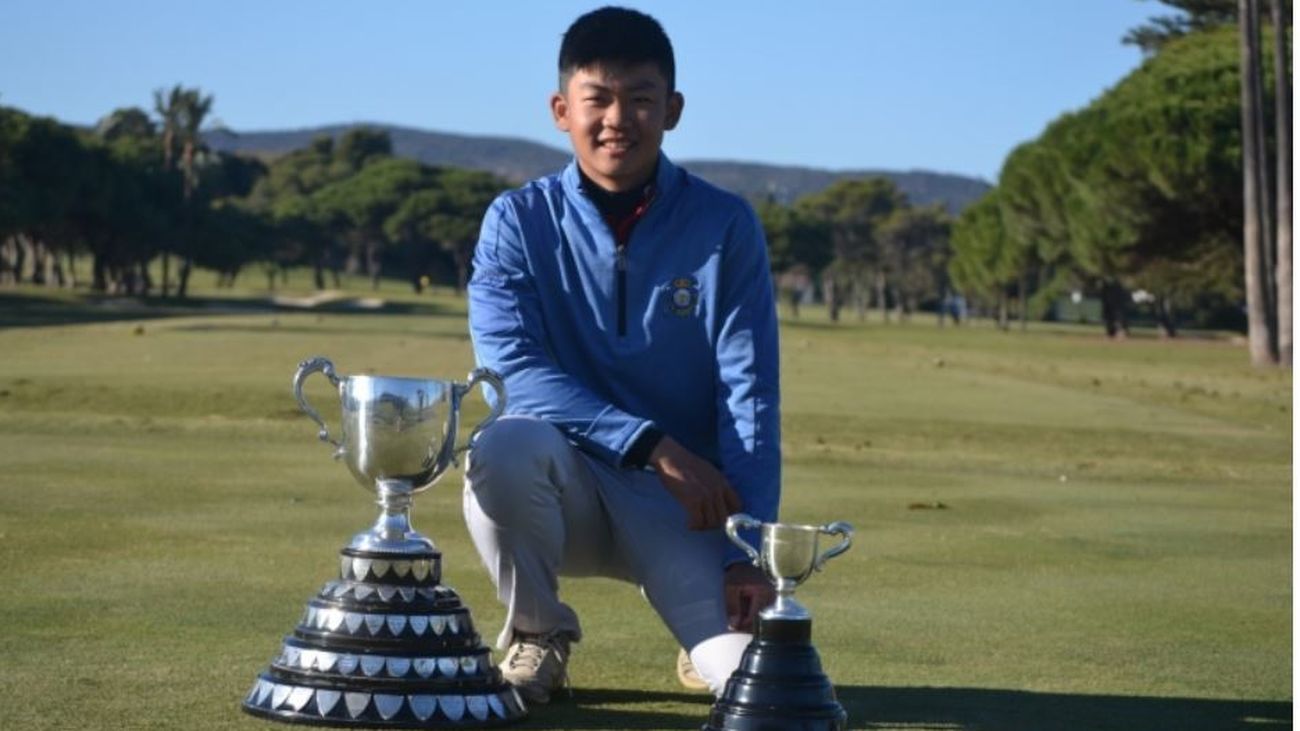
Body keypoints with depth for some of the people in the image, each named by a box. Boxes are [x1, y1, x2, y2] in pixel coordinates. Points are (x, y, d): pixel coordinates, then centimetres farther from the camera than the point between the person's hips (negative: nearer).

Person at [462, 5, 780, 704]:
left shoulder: (725, 226, -5)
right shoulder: (518, 221, -4)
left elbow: (749, 397, -9)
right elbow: (511, 369, -16)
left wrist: (747, 554, -19)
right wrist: (651, 444, -26)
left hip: (689, 499, 0)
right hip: (568, 482, 1)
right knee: (504, 447, -34)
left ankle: (706, 637, 16)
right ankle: (537, 637, -5)